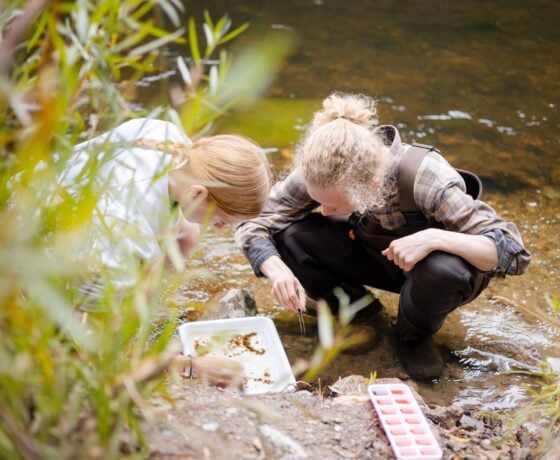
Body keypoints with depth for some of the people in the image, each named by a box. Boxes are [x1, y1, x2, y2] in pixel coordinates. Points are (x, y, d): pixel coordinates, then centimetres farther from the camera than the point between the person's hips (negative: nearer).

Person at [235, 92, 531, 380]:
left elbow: (514, 252, -34)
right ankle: (354, 305, 4)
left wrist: (434, 237, -48)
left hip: (432, 263, -3)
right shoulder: (321, 175, -26)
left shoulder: (427, 180, -37)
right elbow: (254, 224, -18)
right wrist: (278, 271, -38)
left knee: (442, 268, -41)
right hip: (375, 253, 3)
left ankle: (414, 335, -6)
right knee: (287, 235, -23)